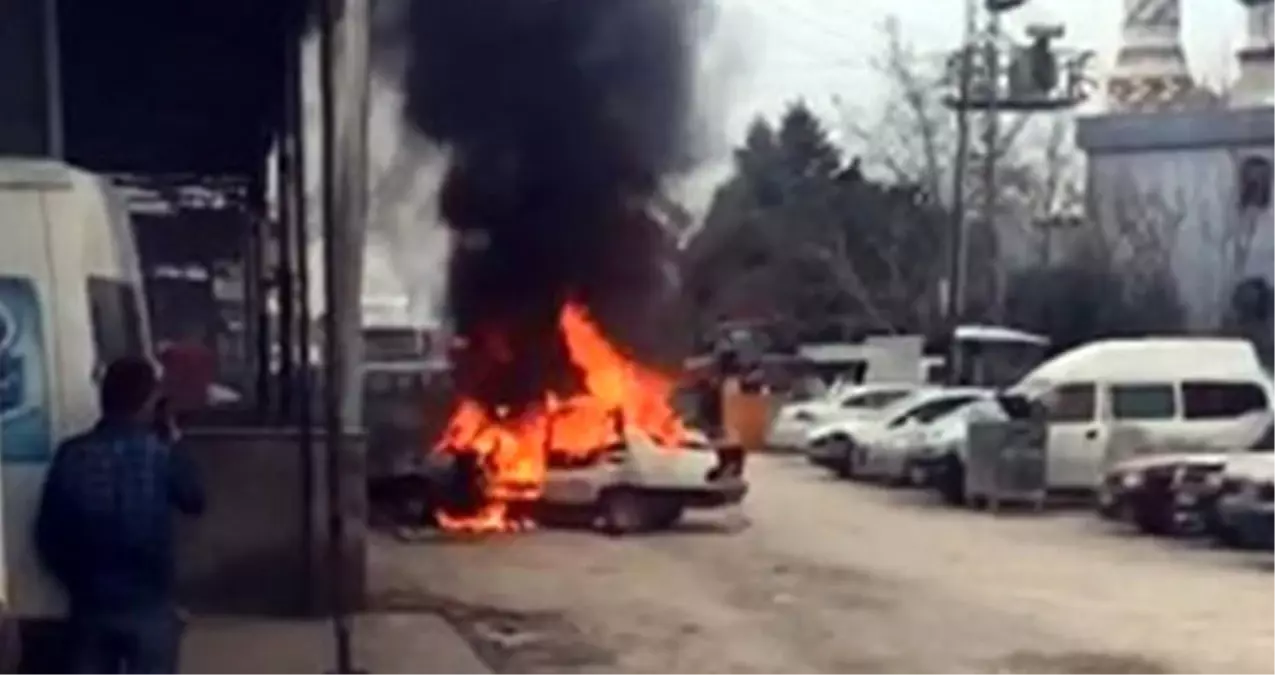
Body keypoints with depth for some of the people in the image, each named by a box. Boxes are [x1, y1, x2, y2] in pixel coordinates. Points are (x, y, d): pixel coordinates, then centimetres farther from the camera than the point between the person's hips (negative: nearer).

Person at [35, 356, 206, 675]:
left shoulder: (71, 456, -5)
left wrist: (78, 581, 14)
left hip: (90, 604, 3)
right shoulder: (161, 456, -14)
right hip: (149, 604, -3)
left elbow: (47, 536, 0)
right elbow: (194, 502, 6)